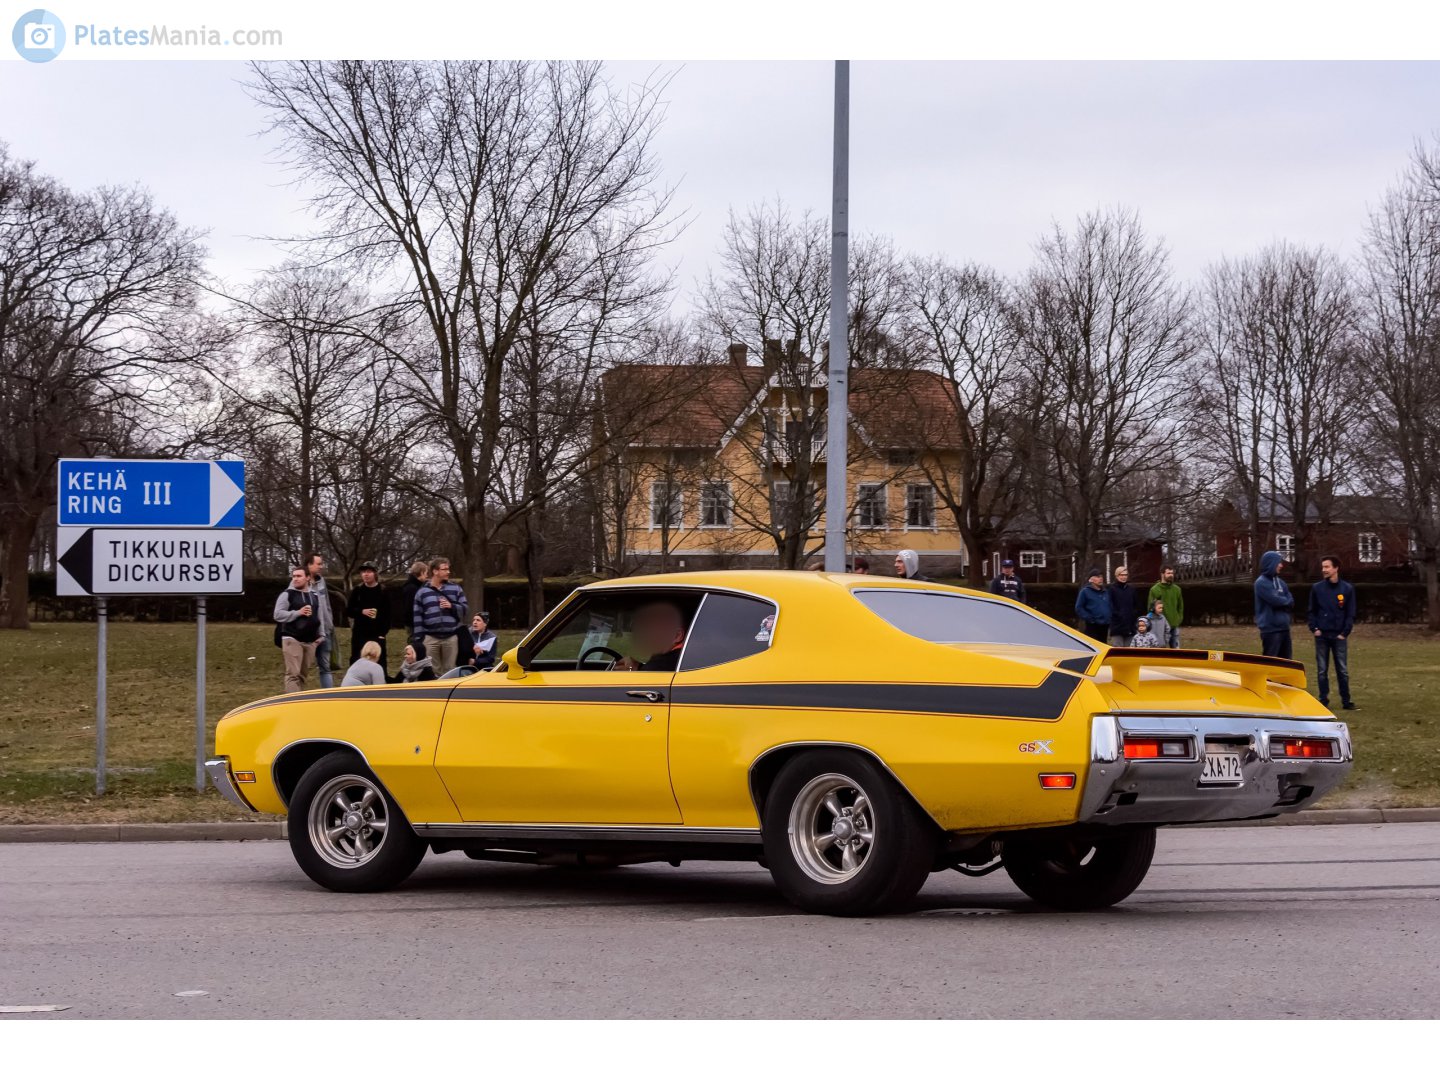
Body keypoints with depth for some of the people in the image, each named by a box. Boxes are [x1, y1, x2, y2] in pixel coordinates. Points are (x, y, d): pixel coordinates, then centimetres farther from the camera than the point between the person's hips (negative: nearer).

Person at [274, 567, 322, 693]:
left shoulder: (314, 596, 16)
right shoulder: (287, 595, -3)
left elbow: (318, 617, 26)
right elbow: (278, 615, -11)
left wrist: (319, 635, 16)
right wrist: (298, 613, -18)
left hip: (310, 641, 6)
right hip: (292, 640, -6)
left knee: (303, 674, 10)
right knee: (293, 673, -13)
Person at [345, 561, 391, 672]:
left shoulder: (383, 591, 0)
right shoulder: (357, 591, 5)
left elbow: (387, 614, 0)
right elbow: (348, 611, 5)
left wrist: (383, 632, -9)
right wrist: (362, 611, -13)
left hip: (377, 634, -2)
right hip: (359, 634, 2)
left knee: (380, 663, -1)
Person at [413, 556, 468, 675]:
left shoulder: (456, 589, 6)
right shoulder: (422, 592, 5)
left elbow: (466, 609, 4)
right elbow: (418, 617, 5)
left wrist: (452, 606, -14)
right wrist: (419, 639, 1)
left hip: (451, 637, 0)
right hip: (430, 638, 0)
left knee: (449, 671, 5)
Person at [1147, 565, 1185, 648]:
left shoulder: (1177, 589, 8)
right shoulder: (1154, 590, -6)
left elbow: (1180, 606, 15)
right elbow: (1151, 607, -5)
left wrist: (1179, 619, 4)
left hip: (1175, 626, 5)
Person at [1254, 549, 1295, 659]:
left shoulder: (1280, 582, 14)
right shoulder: (1261, 583, -10)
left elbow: (1291, 603, 9)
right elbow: (1275, 600, -19)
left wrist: (1282, 603, -10)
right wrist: (1286, 602, 0)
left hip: (1284, 628, 8)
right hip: (1270, 629, -8)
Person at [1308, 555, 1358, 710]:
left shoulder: (1347, 589, 0)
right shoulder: (1316, 588, 3)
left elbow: (1350, 613, 1)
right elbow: (1312, 611, 7)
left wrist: (1345, 632, -7)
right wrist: (1314, 628, -6)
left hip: (1339, 636, -1)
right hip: (1321, 635, 1)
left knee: (1343, 670, 3)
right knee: (1322, 670, 4)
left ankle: (1346, 701, 7)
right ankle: (1323, 700, 9)